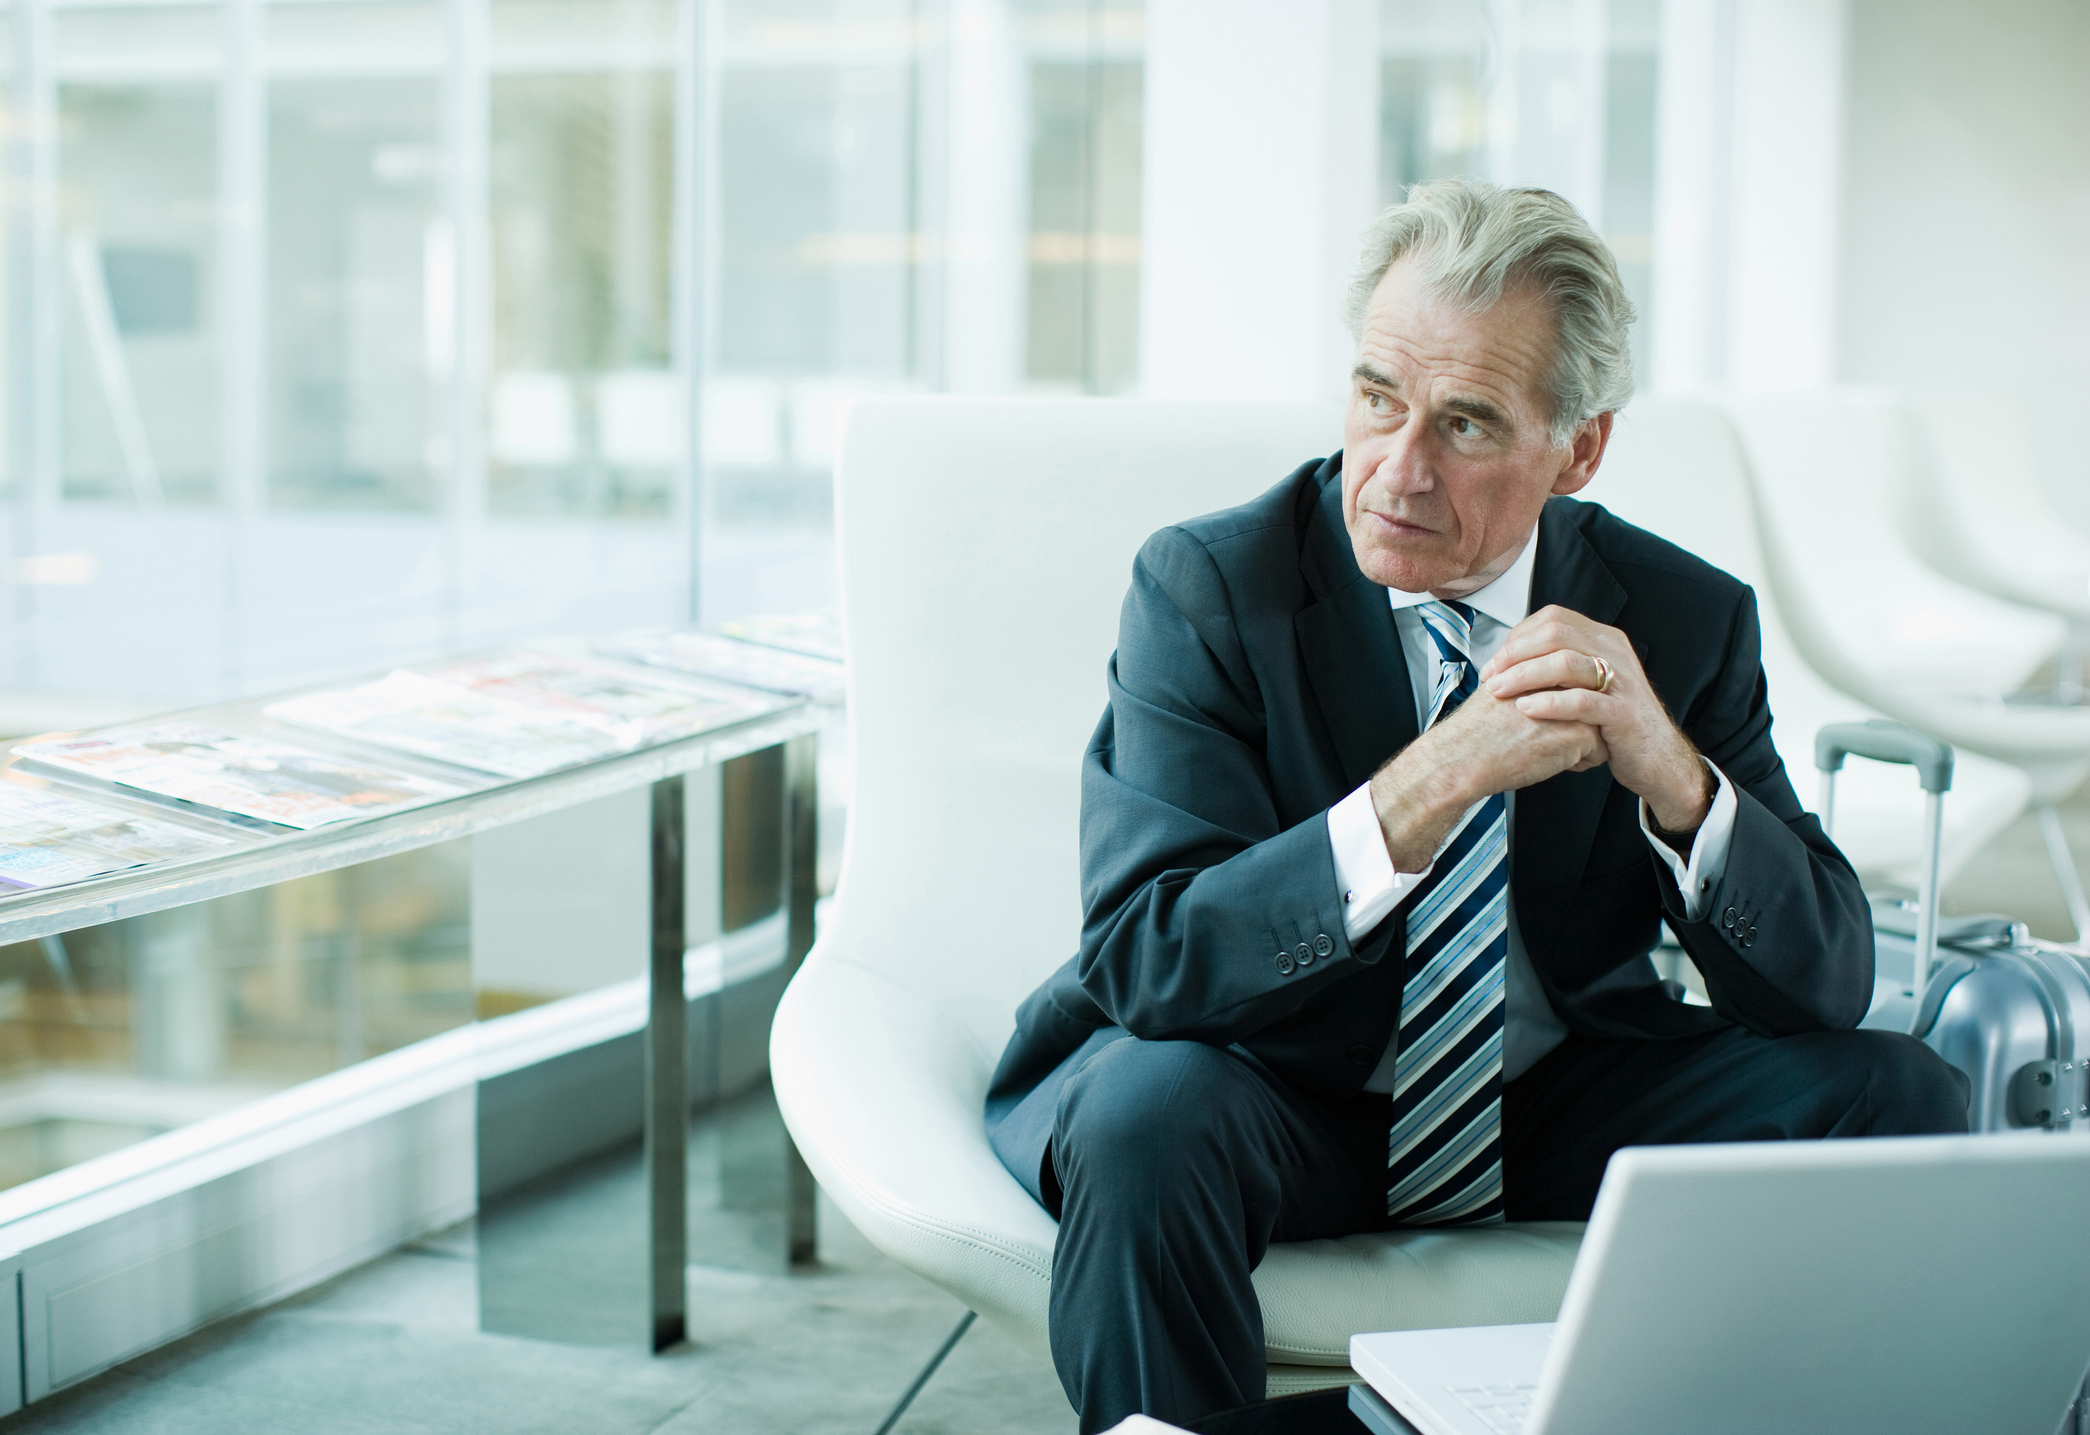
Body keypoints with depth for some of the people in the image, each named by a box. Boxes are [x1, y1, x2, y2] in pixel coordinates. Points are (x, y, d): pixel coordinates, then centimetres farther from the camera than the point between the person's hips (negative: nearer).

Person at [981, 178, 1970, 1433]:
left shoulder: (1684, 620, -5)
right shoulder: (1210, 586, -14)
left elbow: (1826, 984, -8)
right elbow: (1145, 962, -25)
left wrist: (1671, 773, -28)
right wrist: (1431, 782, -36)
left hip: (1556, 1113, 4)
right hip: (1274, 1097, -3)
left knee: (1898, 1097, -15)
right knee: (1152, 1114, -36)